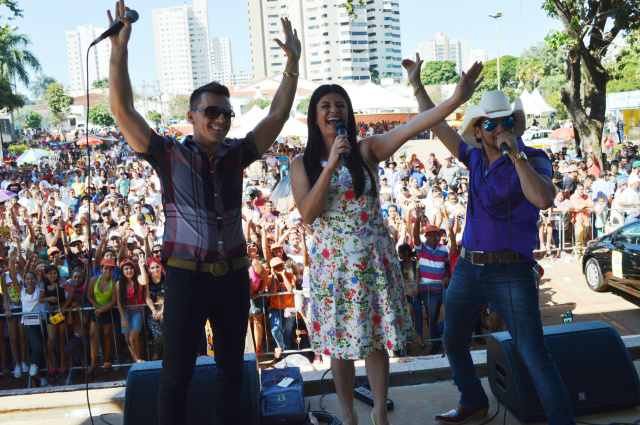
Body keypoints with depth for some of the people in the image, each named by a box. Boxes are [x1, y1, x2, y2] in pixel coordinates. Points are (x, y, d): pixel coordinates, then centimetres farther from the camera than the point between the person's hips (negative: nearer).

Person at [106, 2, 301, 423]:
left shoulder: (236, 154, 7)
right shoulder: (169, 155, -1)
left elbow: (278, 115, 7)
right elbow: (123, 110, -9)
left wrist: (292, 62, 1)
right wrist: (120, 48, -15)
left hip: (233, 275, 4)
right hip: (186, 275, -4)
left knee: (232, 367, 17)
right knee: (177, 374, 5)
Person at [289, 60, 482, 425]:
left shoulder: (366, 151, -2)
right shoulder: (302, 164, -1)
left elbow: (410, 128, -16)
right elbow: (307, 214, -14)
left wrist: (455, 100, -29)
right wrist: (331, 165, -20)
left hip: (374, 259, 0)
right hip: (333, 262, 0)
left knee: (376, 340, 8)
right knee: (339, 343, 11)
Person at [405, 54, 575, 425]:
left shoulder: (533, 160, -7)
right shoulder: (475, 158, 9)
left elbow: (543, 199, -27)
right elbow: (438, 126, 19)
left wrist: (516, 153, -24)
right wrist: (417, 84, 24)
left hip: (511, 273, -6)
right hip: (468, 268, 6)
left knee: (534, 353, -9)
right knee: (454, 342, 17)